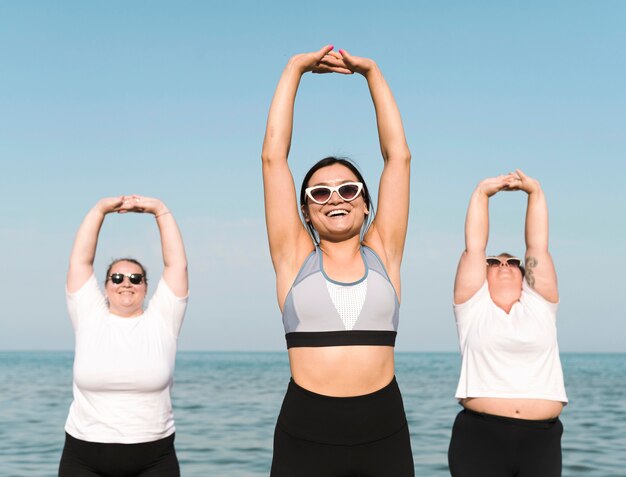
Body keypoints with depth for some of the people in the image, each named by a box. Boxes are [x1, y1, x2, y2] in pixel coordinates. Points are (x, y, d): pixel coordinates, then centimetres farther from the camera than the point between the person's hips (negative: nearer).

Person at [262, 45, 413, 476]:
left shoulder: (383, 254, 8)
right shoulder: (295, 258, 6)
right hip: (305, 437, -1)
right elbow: (273, 156, 3)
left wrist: (372, 71, 11)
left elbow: (398, 155, 8)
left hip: (384, 436, 1)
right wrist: (295, 69, 7)